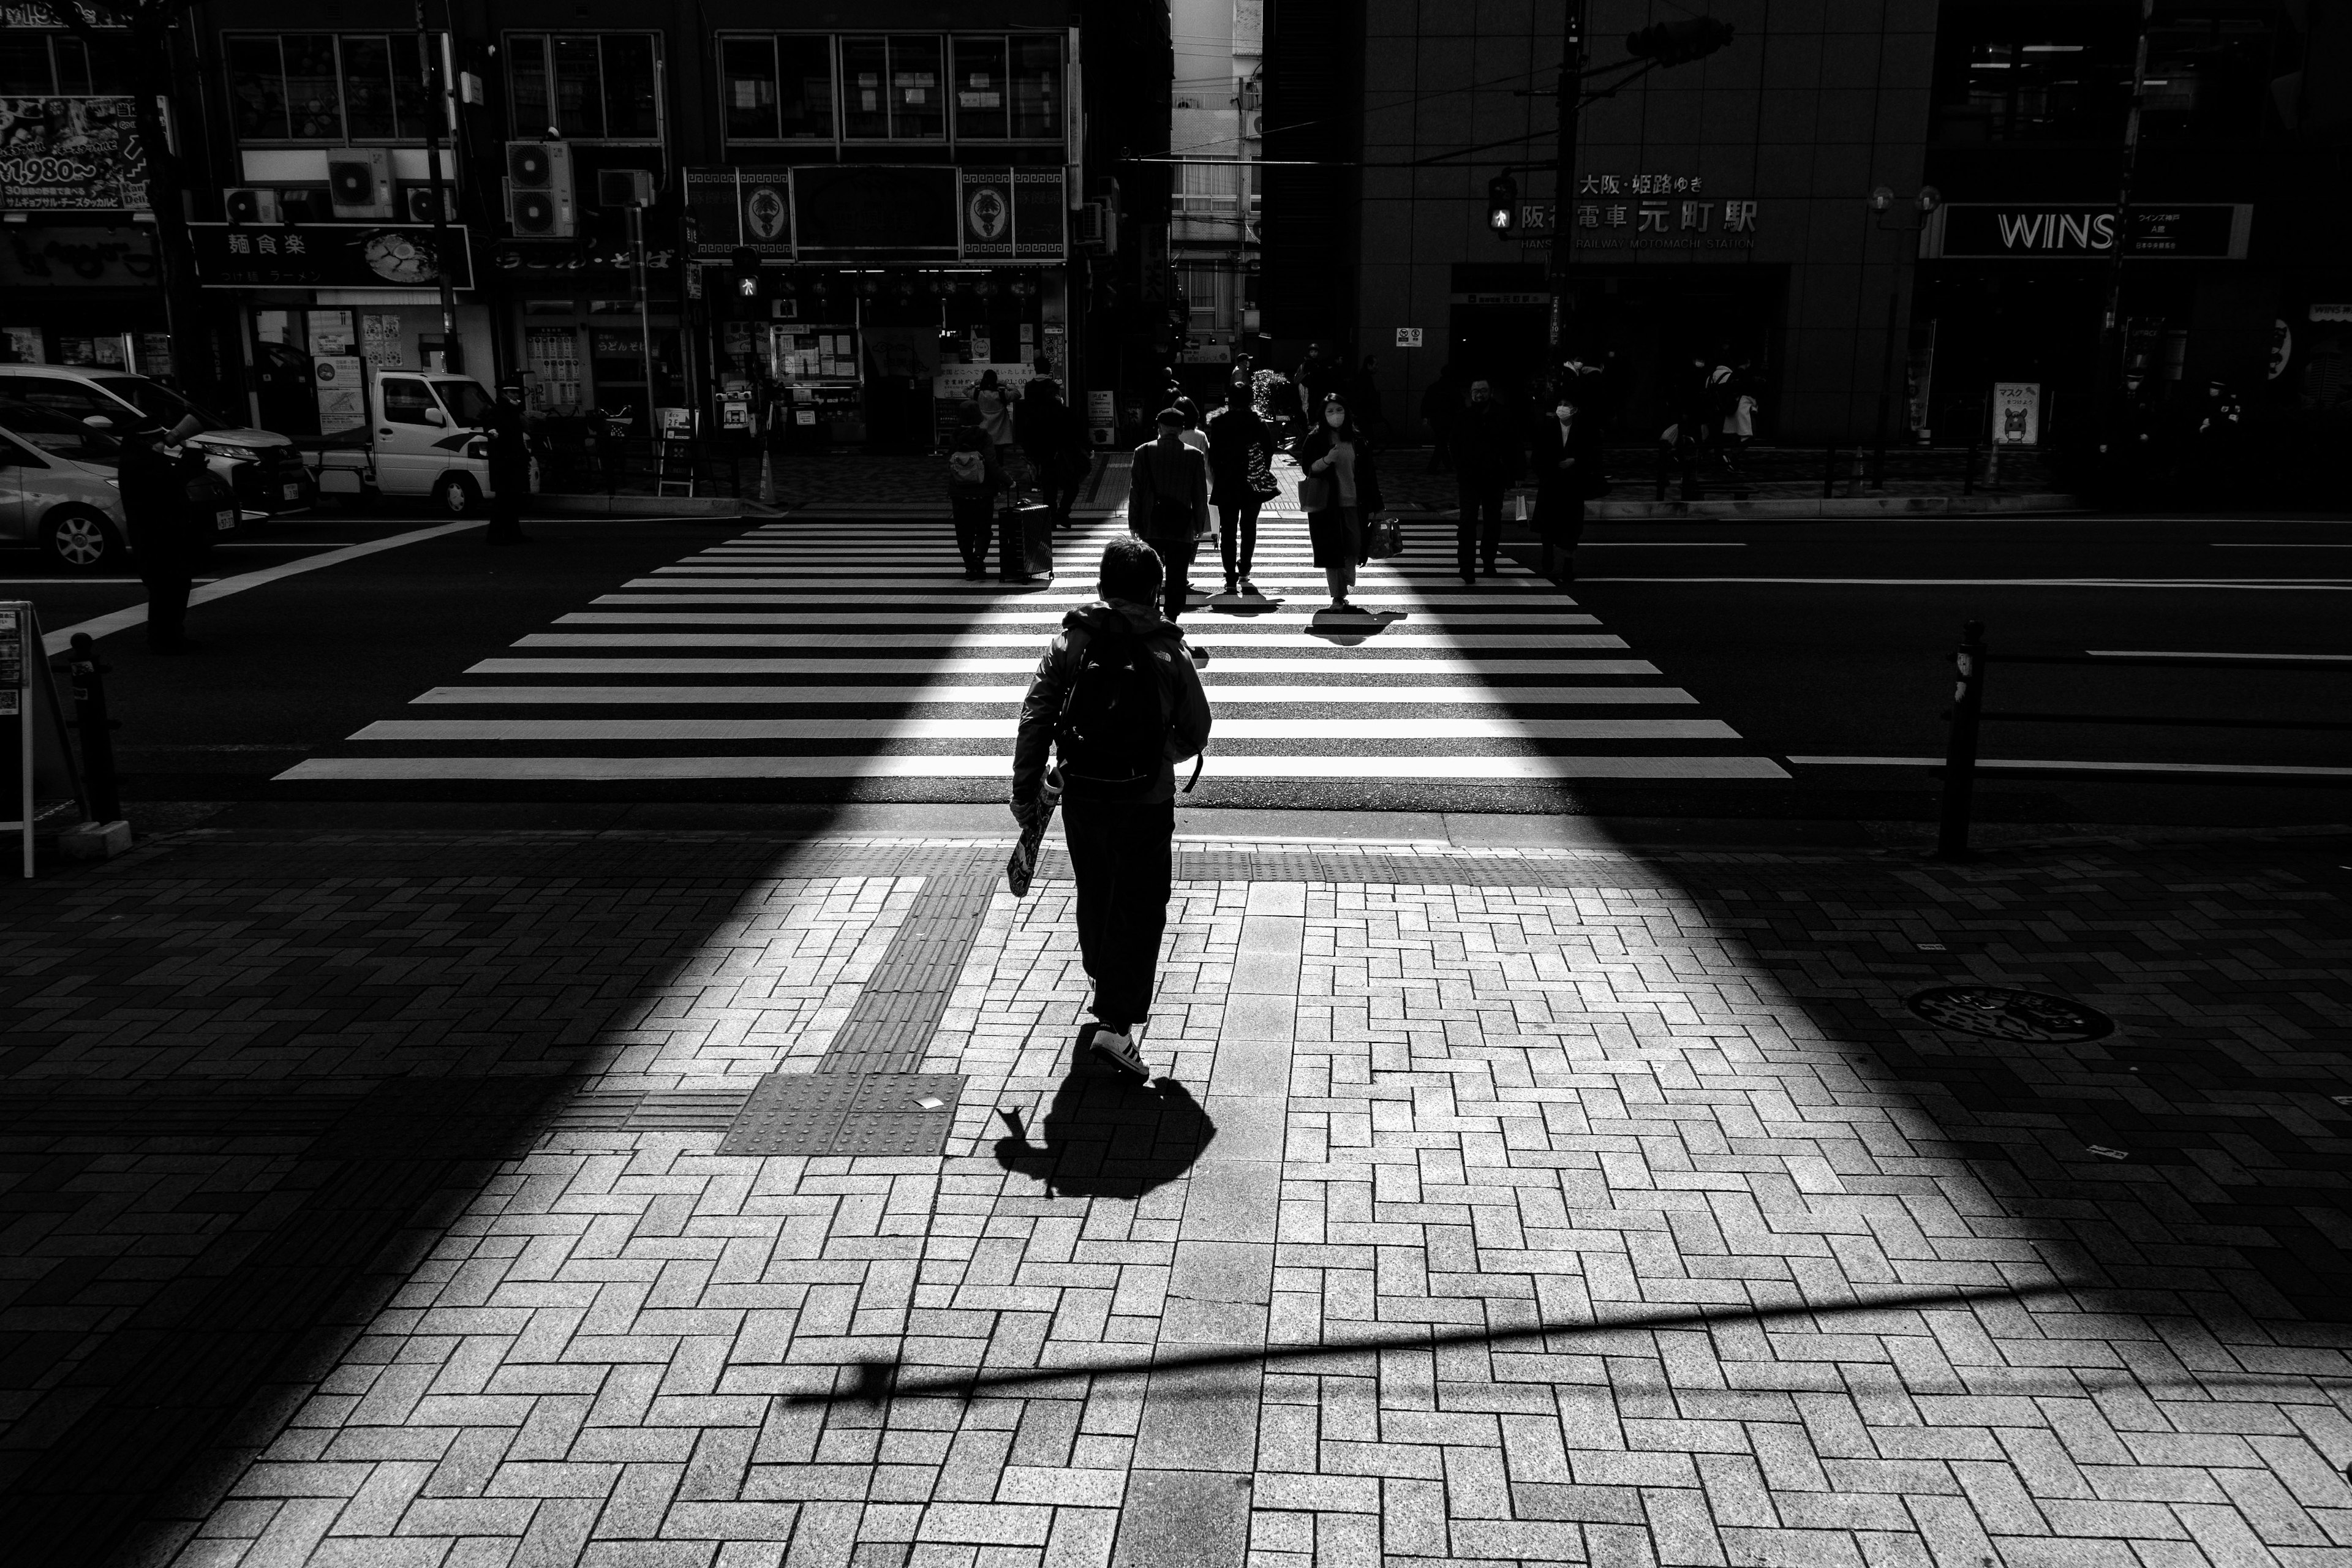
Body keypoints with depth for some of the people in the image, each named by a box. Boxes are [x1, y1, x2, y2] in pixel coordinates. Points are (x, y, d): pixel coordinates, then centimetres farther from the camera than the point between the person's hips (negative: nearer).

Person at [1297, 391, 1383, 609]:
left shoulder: (1357, 438, 6)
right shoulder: (1315, 439, 0)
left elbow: (1368, 472, 9)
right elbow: (1308, 468, -3)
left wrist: (1372, 505, 6)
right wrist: (1327, 460, -22)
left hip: (1354, 503, 2)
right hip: (1327, 504, -2)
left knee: (1354, 547, 1)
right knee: (1332, 550, -3)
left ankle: (1345, 587, 26)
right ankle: (1337, 597, 5)